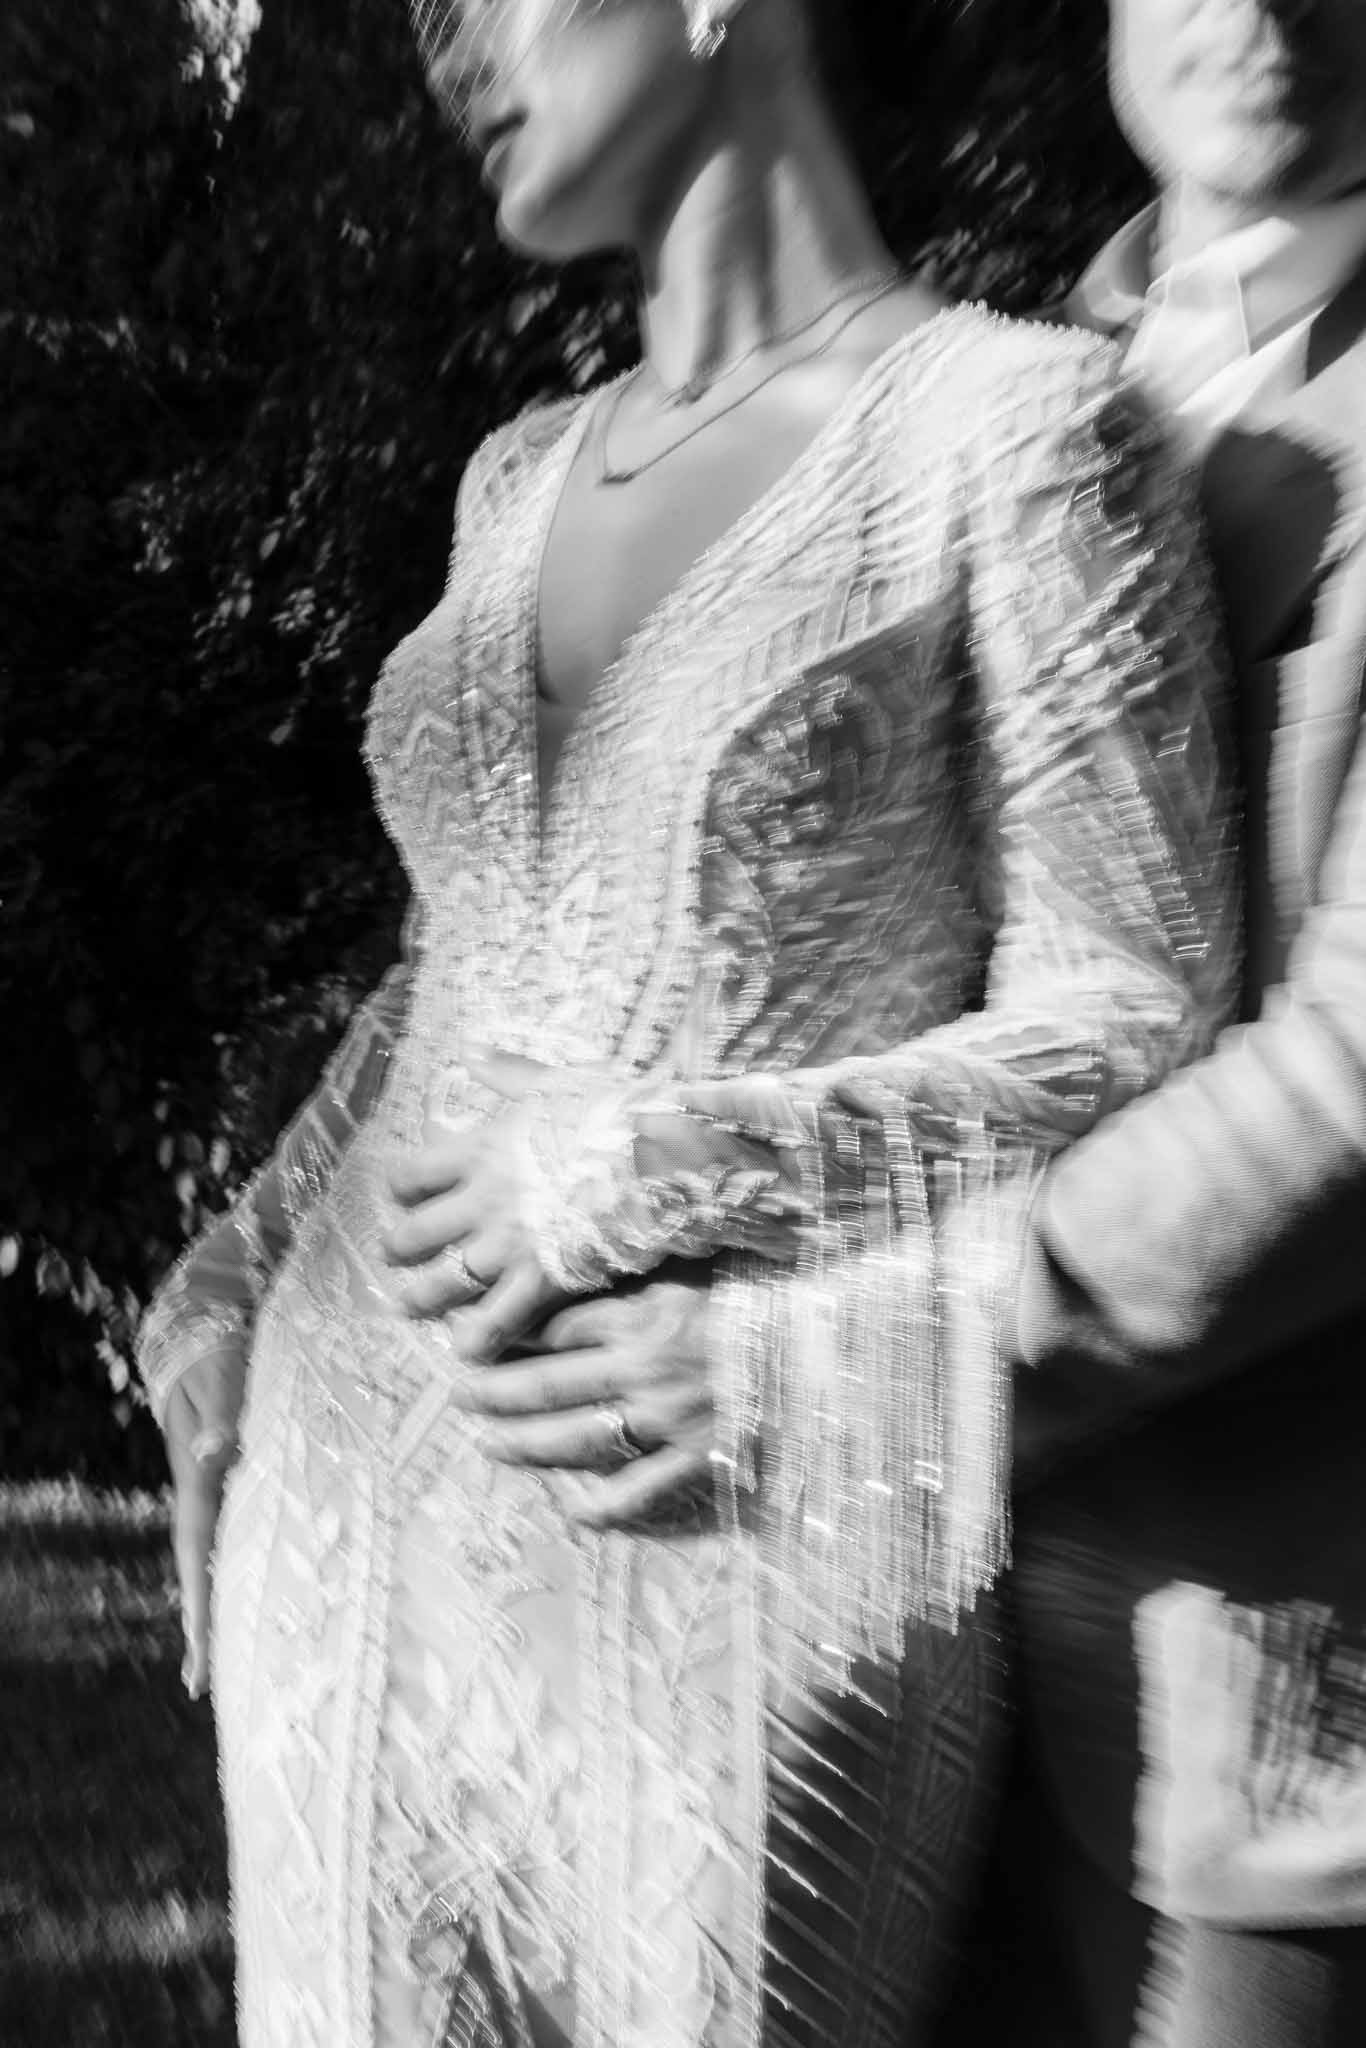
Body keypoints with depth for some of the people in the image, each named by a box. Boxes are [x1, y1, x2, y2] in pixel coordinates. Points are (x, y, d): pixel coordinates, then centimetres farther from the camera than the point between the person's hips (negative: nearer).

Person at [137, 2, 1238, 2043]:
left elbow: (1132, 1033, -8)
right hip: (367, 1501, 6)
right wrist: (236, 1316, 8)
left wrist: (632, 1181, -17)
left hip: (746, 1553, -5)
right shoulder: (525, 479, 12)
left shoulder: (1025, 419, -6)